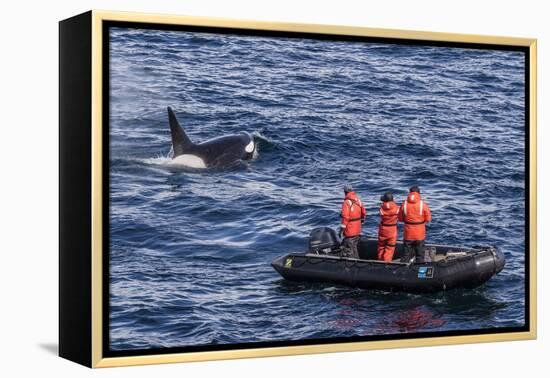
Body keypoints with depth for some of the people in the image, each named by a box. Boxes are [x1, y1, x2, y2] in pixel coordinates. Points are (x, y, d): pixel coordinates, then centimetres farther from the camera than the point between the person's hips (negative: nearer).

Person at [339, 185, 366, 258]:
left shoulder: (347, 202, -18)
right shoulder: (358, 200, 4)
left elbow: (345, 217, -22)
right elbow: (363, 212, 11)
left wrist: (341, 230, -16)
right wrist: (361, 221, 26)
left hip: (350, 230, -8)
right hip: (357, 229, 8)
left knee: (348, 249, 0)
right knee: (354, 247, 21)